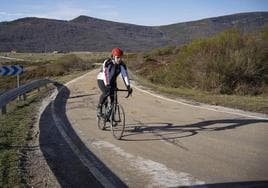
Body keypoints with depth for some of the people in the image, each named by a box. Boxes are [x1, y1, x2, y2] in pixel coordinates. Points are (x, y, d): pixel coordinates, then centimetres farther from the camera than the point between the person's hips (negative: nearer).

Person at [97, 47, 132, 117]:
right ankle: (99, 107, -12)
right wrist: (107, 85, -47)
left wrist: (128, 87, -32)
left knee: (114, 98, -9)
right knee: (106, 93, -32)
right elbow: (105, 74, -35)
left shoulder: (122, 65, -14)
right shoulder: (107, 62, -26)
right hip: (102, 80, -4)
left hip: (112, 81, 4)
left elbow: (125, 75, -21)